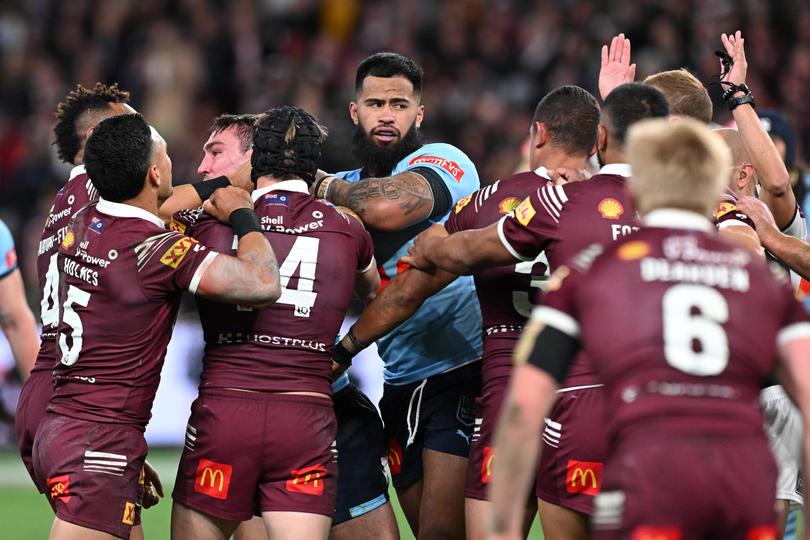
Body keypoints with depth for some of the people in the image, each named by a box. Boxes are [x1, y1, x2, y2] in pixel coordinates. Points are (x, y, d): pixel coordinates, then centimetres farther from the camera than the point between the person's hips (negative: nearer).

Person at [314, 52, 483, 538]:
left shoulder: (442, 161, -7)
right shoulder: (351, 188, 16)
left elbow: (388, 207, -28)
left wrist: (328, 187, -10)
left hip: (461, 373, -7)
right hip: (400, 385, 7)